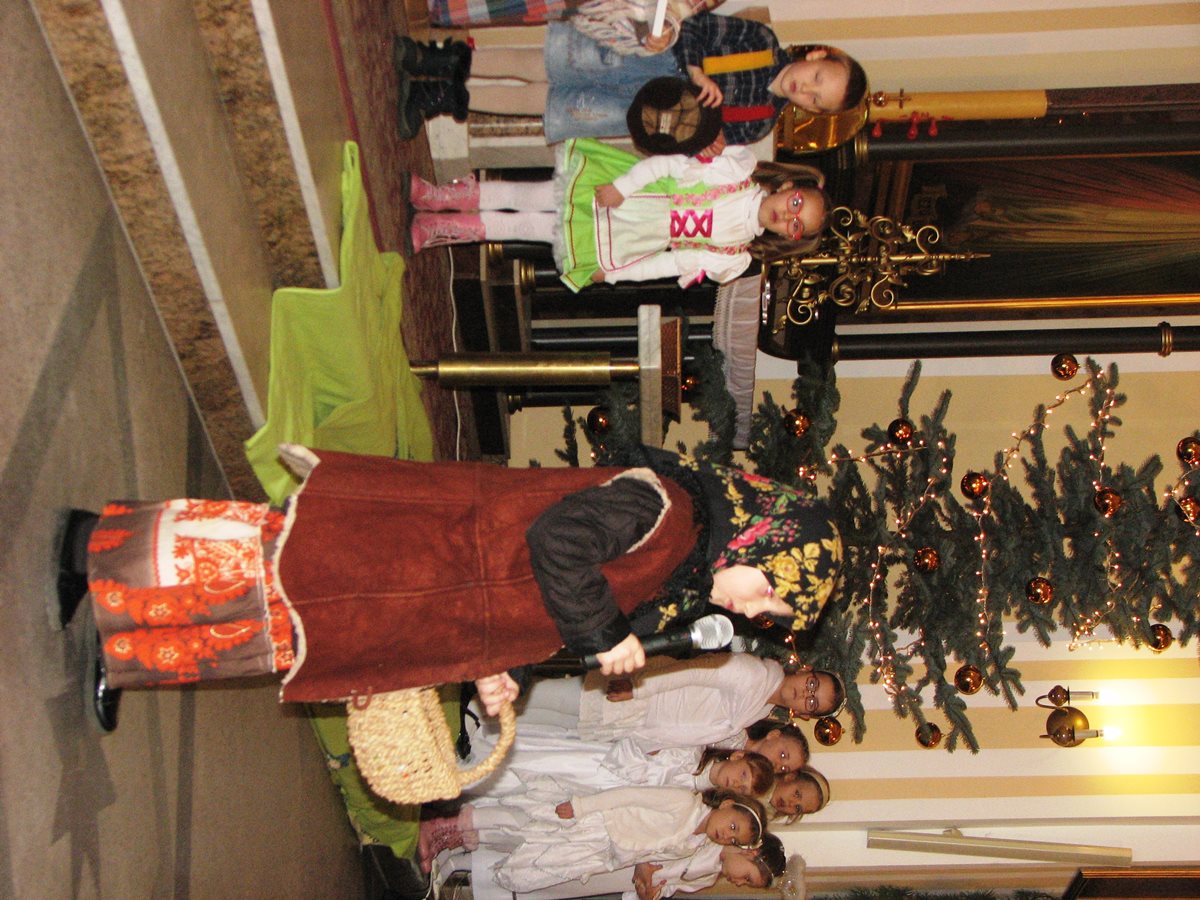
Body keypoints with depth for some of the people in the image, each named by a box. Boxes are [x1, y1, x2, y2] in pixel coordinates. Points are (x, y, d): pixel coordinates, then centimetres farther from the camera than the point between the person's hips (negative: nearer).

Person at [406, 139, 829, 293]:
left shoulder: (731, 256, -11)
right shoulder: (740, 171, -15)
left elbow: (672, 264, -8)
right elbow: (669, 164, -12)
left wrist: (613, 271, -7)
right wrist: (620, 186, -20)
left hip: (616, 247, 0)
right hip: (603, 188, 0)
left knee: (521, 226, -1)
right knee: (525, 197, -2)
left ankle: (434, 228, 12)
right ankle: (435, 197, 17)